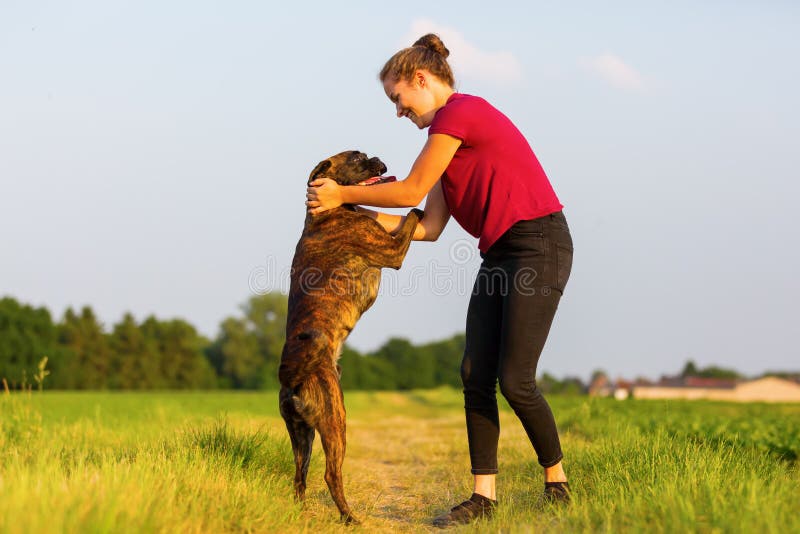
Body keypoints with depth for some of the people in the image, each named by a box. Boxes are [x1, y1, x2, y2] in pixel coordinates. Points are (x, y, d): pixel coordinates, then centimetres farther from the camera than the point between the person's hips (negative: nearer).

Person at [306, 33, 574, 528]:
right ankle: (484, 496, 2)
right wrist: (358, 213, 10)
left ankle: (557, 482, 9)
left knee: (514, 380, -9)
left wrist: (344, 194, 3)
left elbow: (410, 192, -9)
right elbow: (429, 227, 13)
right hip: (500, 254, 10)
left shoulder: (459, 112, -12)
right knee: (476, 376, 0)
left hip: (539, 245, -10)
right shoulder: (449, 132, 17)